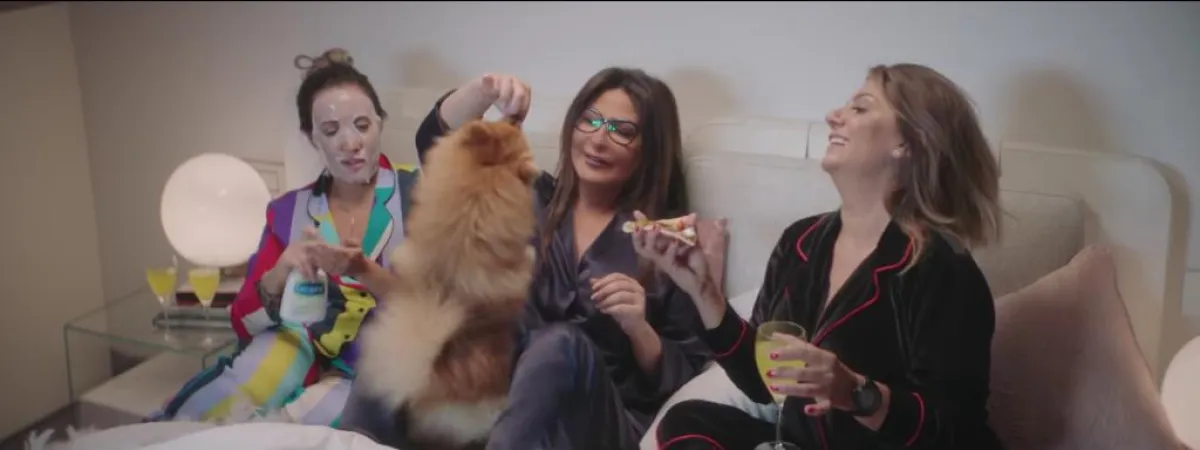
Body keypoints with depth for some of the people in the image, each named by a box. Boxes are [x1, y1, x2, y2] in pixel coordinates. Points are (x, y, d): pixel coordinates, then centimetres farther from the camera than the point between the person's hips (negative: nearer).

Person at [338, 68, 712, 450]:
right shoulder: (526, 198, 17)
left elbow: (687, 378, 4)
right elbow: (438, 145, 11)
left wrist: (638, 329, -15)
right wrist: (483, 91, -7)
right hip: (494, 400, 3)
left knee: (562, 343, -36)